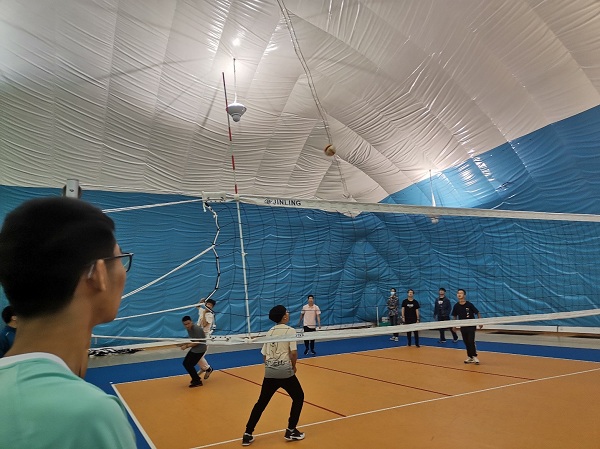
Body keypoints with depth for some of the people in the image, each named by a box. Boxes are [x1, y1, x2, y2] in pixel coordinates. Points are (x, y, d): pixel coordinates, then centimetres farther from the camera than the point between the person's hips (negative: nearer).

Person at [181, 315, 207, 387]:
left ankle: (197, 382, 12)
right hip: (194, 349, 9)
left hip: (199, 349, -9)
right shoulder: (189, 329, 2)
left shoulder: (196, 329, -25)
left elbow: (197, 342, -25)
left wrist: (186, 346, -18)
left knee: (189, 365, -5)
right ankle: (196, 379, 28)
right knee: (185, 363, 12)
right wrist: (183, 344, 2)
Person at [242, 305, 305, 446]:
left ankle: (247, 434, 17)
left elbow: (264, 355, 14)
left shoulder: (269, 332, 12)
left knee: (261, 403, 16)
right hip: (285, 372, -5)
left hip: (269, 372, 5)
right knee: (298, 397, 16)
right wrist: (293, 366, 3)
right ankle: (291, 431, 17)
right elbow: (293, 353, -14)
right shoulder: (290, 330, -6)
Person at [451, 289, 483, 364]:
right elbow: (455, 316, 11)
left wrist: (480, 322, -12)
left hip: (471, 326, -4)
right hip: (463, 327, 4)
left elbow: (477, 313, -5)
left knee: (471, 341, -10)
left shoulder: (469, 304, -13)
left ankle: (474, 356, 4)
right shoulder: (456, 306, -3)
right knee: (466, 342, 8)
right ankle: (470, 357, 20)